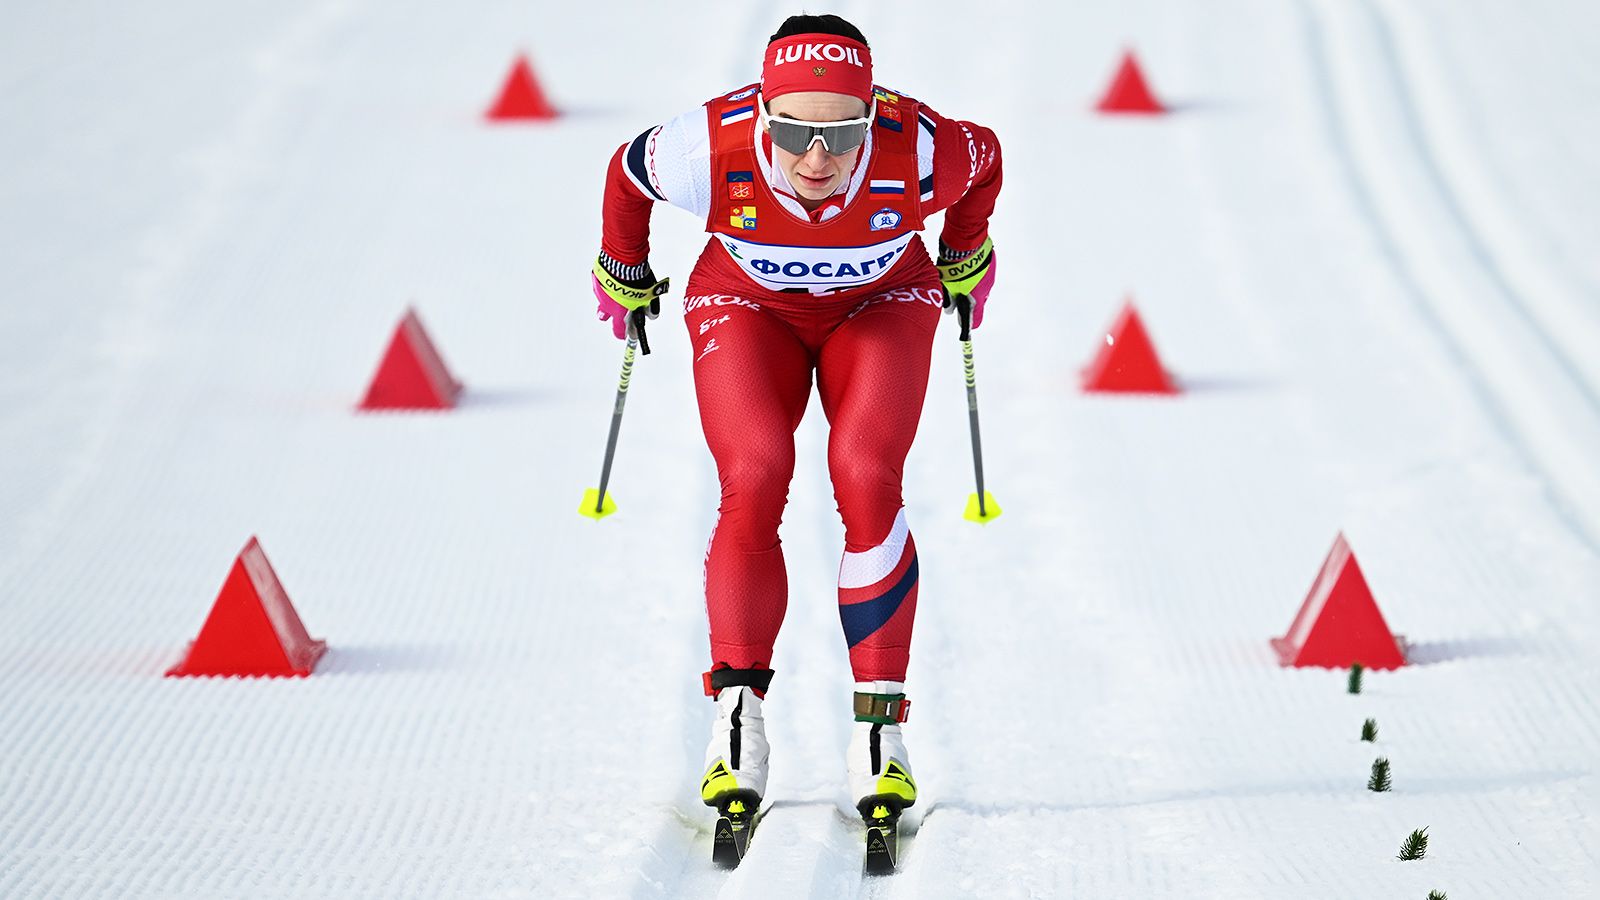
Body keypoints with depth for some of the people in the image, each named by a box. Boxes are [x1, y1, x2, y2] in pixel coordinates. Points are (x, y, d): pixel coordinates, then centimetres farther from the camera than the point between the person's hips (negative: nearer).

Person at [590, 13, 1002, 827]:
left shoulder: (918, 154, -34)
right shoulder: (714, 150, -34)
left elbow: (985, 157, -8)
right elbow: (628, 174, -10)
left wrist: (963, 264, 9)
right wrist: (624, 277, 8)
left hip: (880, 307, 0)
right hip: (747, 309, 0)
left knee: (868, 482, -21)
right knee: (753, 484, -22)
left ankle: (877, 725, -13)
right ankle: (737, 713, -13)